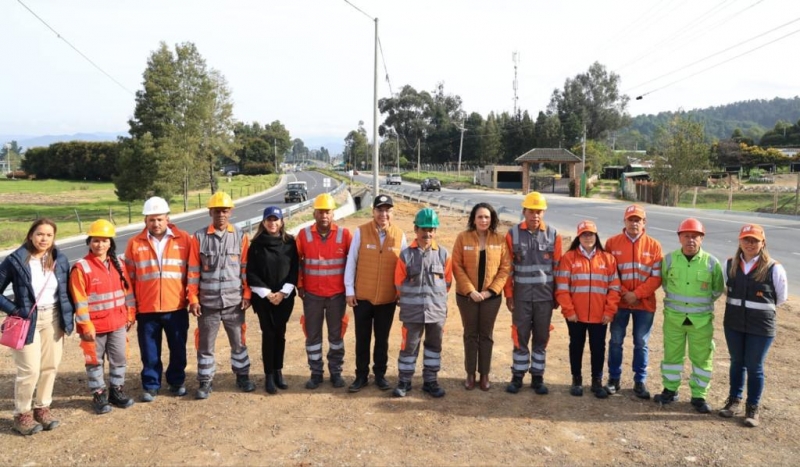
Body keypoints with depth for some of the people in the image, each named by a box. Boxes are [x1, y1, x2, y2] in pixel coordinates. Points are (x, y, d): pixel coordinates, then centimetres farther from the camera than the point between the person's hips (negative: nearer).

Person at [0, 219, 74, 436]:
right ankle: (21, 415, 13)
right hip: (27, 320, -4)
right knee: (30, 370, -5)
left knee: (50, 366, 9)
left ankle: (42, 408, 25)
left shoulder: (60, 260, 3)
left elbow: (68, 290, 11)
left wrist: (68, 314, 2)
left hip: (53, 318, 4)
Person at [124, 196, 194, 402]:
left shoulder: (184, 239, -2)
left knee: (178, 349, 13)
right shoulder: (135, 243, 1)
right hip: (147, 309, 0)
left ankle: (177, 382, 33)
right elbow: (129, 278, 3)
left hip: (176, 307, 0)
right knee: (150, 352, 10)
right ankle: (151, 385, 28)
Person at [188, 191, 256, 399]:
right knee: (205, 344, 9)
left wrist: (247, 295, 0)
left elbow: (246, 268, 3)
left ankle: (242, 376, 29)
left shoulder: (240, 236, 0)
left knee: (238, 342, 13)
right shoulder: (199, 237, -1)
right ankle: (205, 382, 22)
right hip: (207, 302, 0)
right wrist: (193, 299, -3)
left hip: (234, 301, 1)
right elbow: (193, 271, 0)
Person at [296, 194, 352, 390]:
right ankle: (316, 373, 21)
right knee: (313, 334, 8)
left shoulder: (344, 234, -6)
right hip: (312, 295, 1)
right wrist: (299, 285, 4)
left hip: (337, 294, 0)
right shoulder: (304, 234, -4)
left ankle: (336, 372, 24)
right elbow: (296, 260, 7)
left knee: (336, 334, 10)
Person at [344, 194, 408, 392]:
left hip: (388, 298, 1)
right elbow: (351, 262, -3)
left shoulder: (399, 235, -2)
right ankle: (361, 375, 25)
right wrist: (349, 290, -3)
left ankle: (380, 374, 29)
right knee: (362, 338, 11)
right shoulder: (361, 232, -7)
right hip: (362, 296, -1)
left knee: (382, 339, 14)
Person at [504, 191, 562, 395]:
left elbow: (557, 267, 4)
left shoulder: (553, 234, 0)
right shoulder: (513, 234, -2)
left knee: (541, 338, 9)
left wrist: (557, 294, 4)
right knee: (520, 337, 6)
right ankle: (517, 376, 18)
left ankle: (537, 377, 21)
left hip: (545, 295, 1)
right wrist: (508, 294, 0)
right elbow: (507, 267, 1)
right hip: (521, 295, -1)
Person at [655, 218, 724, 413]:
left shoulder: (711, 262, -7)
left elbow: (718, 289, 6)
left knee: (701, 358, 7)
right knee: (672, 354, 11)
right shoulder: (669, 259, -4)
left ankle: (699, 396, 20)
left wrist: (703, 303, 5)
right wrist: (674, 300, 9)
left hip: (701, 320, -1)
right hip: (673, 317, 1)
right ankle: (670, 390, 26)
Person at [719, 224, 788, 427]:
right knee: (736, 362, 17)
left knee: (754, 367, 7)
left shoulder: (774, 269, -13)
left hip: (761, 327, -3)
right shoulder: (729, 265, -2)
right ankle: (734, 400, 33)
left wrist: (762, 309, 11)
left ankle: (752, 408, 22)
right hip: (733, 324, 3)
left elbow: (781, 297, 1)